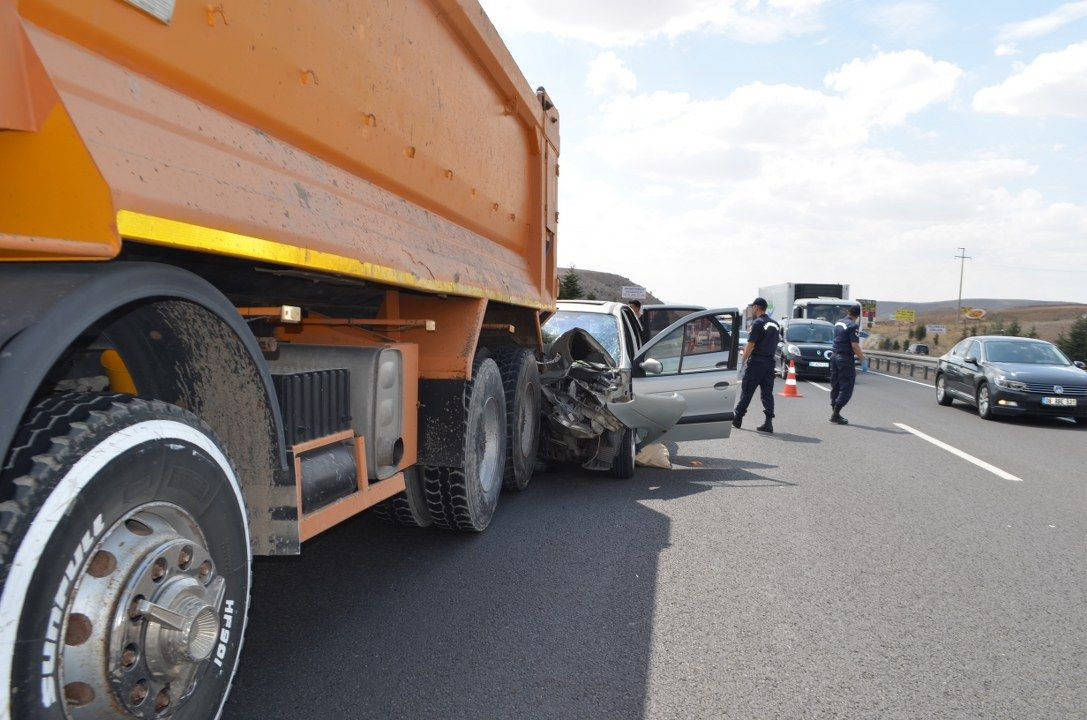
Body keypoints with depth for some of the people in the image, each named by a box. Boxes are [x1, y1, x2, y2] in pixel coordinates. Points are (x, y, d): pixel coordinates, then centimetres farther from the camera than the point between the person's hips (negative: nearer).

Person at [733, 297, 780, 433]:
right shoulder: (775, 324, 13)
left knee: (747, 391, 2)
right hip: (770, 362, 6)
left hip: (756, 362, -6)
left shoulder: (757, 323, -11)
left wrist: (744, 359, -7)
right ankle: (769, 422, -1)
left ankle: (737, 419, 9)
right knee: (767, 393, 5)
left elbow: (751, 344, -15)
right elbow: (775, 344, 17)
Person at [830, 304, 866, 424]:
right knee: (846, 388, -2)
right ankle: (836, 414, -6)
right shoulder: (853, 326, -15)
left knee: (835, 386, 13)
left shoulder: (838, 323, 10)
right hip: (846, 359, -8)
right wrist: (861, 357, -5)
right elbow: (855, 345, -19)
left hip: (835, 356, 8)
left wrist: (858, 352, 25)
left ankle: (834, 412, 16)